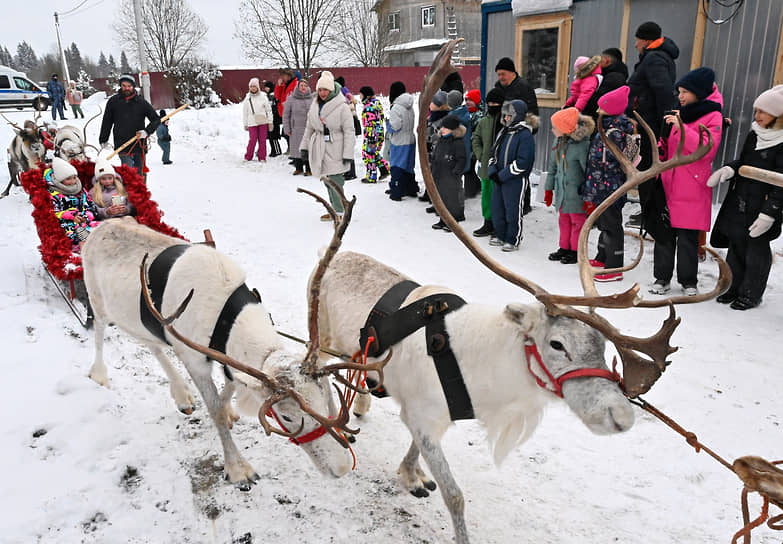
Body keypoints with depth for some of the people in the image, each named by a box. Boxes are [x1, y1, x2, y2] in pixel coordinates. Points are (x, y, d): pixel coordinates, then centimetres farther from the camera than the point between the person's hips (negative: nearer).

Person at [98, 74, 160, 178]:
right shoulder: (113, 101, 6)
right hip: (122, 146, -1)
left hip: (139, 145, 1)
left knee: (139, 174, 5)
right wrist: (103, 140, 15)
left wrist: (147, 131, -8)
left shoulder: (141, 102, 4)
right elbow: (106, 122, 14)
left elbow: (156, 119, 8)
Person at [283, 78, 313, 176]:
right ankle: (298, 168, 19)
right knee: (297, 149, 5)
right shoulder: (291, 99, 3)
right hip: (296, 130, 1)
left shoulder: (312, 99, 4)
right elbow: (286, 115, 6)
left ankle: (309, 169, 8)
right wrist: (287, 129, 0)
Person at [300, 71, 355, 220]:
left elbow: (349, 132, -10)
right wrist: (304, 146, 14)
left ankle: (340, 212, -3)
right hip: (320, 150, 6)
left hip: (335, 151, -6)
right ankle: (335, 209, 22)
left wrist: (348, 154, -14)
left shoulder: (342, 107, -9)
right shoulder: (314, 107, 10)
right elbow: (309, 128, 20)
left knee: (335, 182, -11)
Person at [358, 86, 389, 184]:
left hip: (372, 135, -10)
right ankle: (384, 170, 21)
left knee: (368, 154, 0)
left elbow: (371, 124, -23)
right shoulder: (377, 103, 13)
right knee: (374, 153, 21)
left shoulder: (369, 107, -19)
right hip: (380, 133, 10)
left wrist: (371, 139, -23)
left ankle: (371, 177, 5)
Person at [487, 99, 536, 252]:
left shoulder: (525, 135, -14)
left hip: (515, 180, -8)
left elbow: (522, 162, -21)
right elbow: (494, 153, 18)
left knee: (513, 211, 0)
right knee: (497, 208, 15)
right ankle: (500, 236, 29)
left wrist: (503, 175, -19)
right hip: (498, 178, 8)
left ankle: (513, 241, 12)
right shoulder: (503, 132, 12)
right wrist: (492, 171, 1)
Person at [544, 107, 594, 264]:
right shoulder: (559, 141, 2)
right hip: (562, 191, 7)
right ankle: (564, 248, 32)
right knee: (563, 220, 17)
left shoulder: (582, 145, -22)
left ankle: (576, 251, 21)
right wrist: (549, 189, 18)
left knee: (577, 221, 7)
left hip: (576, 192, -7)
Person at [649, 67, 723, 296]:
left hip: (692, 188, -5)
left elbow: (707, 149, -18)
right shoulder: (679, 114, 15)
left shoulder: (713, 117, -3)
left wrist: (681, 128, -21)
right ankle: (662, 277, 16)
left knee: (688, 236, 0)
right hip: (669, 183, 5)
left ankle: (688, 280, 13)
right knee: (664, 232, 6)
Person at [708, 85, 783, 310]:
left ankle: (751, 294, 20)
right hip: (739, 203, 7)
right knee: (736, 246, 14)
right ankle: (733, 287, 28)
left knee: (756, 250, 6)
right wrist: (728, 169, -1)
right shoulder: (754, 135, 8)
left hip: (762, 207, -7)